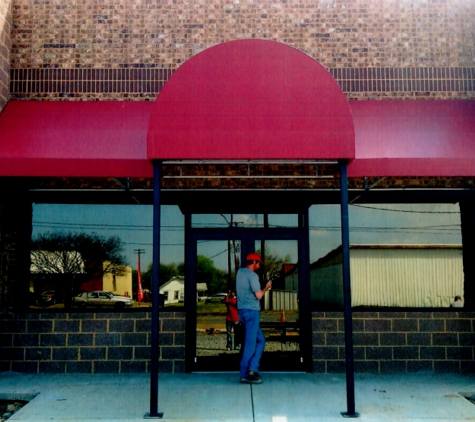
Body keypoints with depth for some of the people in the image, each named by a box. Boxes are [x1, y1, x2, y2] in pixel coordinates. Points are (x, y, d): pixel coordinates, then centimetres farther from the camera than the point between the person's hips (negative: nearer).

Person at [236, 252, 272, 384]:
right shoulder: (252, 275, -12)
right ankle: (245, 374, 0)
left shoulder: (240, 272, 13)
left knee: (260, 340, 14)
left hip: (242, 311, 9)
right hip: (252, 311, -9)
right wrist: (267, 287, 2)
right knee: (250, 343, -4)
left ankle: (252, 369, 7)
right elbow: (258, 295, -15)